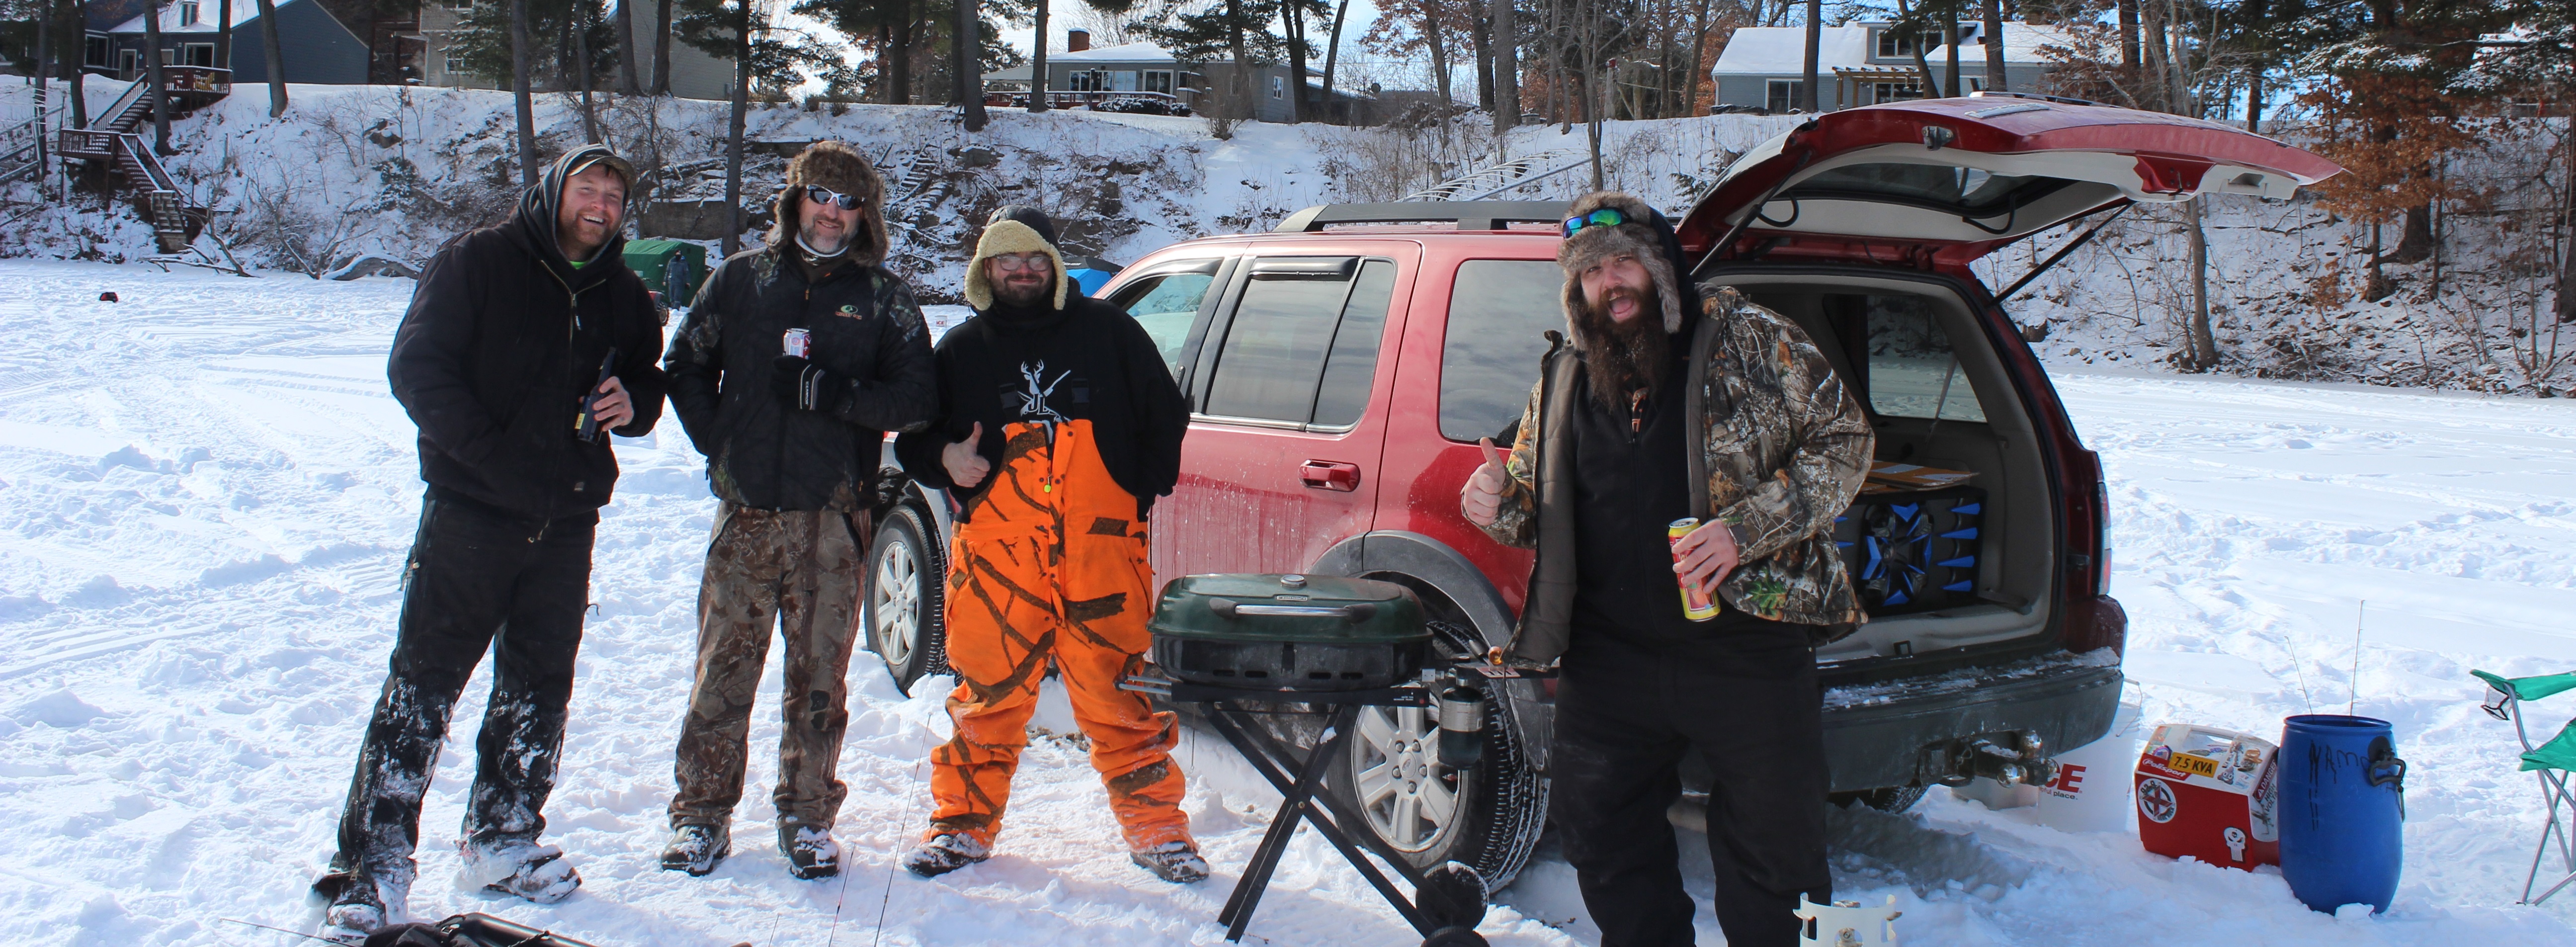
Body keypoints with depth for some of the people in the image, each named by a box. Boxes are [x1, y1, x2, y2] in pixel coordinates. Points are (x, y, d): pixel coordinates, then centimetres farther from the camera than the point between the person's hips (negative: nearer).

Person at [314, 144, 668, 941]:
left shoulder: (624, 295, 10)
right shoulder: (479, 262, -5)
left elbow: (649, 375, 20)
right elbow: (416, 367, -11)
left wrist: (635, 405, -5)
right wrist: (495, 456, -19)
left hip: (566, 522, 5)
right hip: (471, 514, -5)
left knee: (539, 687, 12)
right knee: (422, 683, -4)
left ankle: (502, 840, 27)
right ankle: (373, 862, 3)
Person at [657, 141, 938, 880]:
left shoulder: (884, 298, 6)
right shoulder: (741, 279, 10)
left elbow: (917, 398, -1)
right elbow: (685, 367, 15)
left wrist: (835, 393, -15)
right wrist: (718, 445, 3)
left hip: (831, 516, -1)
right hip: (746, 513, 1)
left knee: (820, 676, 4)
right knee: (723, 668, 2)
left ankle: (808, 819, 15)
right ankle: (702, 814, 14)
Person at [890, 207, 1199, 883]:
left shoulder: (1108, 332, 11)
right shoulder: (961, 350, 14)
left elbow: (1165, 420, 15)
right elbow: (914, 440, 20)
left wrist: (1140, 490, 4)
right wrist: (945, 458, -2)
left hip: (1103, 549, -1)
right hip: (996, 554, 1)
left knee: (1122, 696, 0)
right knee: (988, 695, 3)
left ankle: (1156, 828, 12)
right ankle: (964, 825, 19)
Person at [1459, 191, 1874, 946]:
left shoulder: (1747, 339, -2)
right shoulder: (1563, 381, 11)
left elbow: (1845, 437, -3)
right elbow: (1540, 511, 19)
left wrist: (1747, 528, -16)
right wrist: (1498, 506, -6)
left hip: (1747, 647, -4)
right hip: (1610, 659, 4)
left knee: (1772, 854, 6)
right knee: (1599, 834, 12)